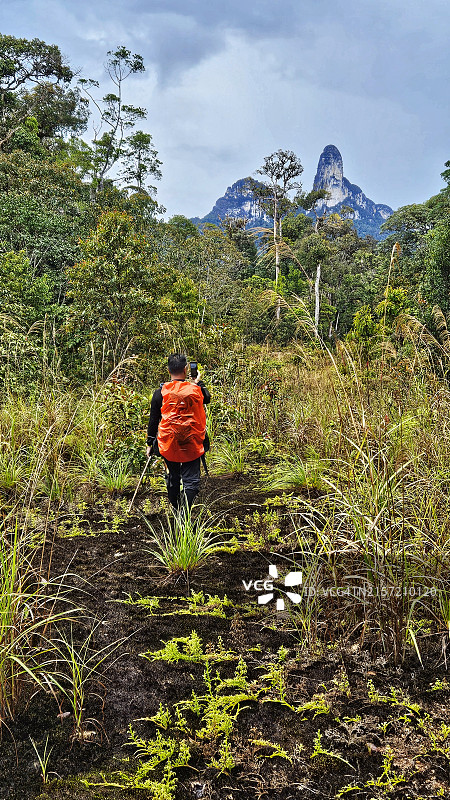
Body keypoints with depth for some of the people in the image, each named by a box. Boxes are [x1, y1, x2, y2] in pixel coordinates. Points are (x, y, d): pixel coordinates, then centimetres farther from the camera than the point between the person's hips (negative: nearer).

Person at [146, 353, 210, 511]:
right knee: (191, 480, 1)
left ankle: (175, 510, 29)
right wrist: (199, 382, 33)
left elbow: (153, 420, 2)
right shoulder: (195, 390, -4)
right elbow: (207, 399, 21)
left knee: (172, 478, 17)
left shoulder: (160, 392, -4)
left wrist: (150, 444, 11)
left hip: (168, 444, 2)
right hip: (192, 444, -1)